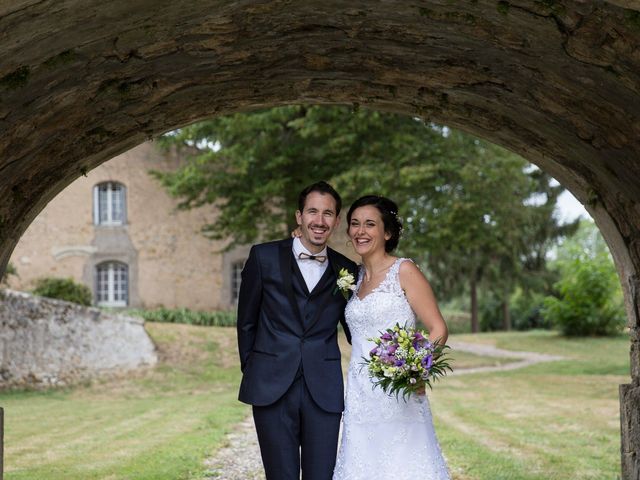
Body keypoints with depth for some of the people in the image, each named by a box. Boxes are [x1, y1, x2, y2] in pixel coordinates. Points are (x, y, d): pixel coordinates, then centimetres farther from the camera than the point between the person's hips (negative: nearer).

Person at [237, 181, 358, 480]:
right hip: (272, 388, -1)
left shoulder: (346, 270, 7)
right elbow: (246, 322, 9)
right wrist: (251, 371, 11)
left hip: (324, 391, 1)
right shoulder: (264, 257, 2)